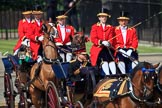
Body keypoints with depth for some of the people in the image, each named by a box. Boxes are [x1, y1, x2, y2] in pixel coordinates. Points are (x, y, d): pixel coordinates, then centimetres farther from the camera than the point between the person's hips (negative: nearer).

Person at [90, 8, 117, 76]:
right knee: (104, 57, -30)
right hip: (98, 47, -3)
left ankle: (114, 75, -37)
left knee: (111, 58, -26)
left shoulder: (110, 28, 18)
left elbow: (111, 39, 9)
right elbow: (93, 39, -1)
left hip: (107, 48, 3)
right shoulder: (95, 27, 10)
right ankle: (107, 75, -39)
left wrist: (109, 43, -15)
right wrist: (102, 42, -17)